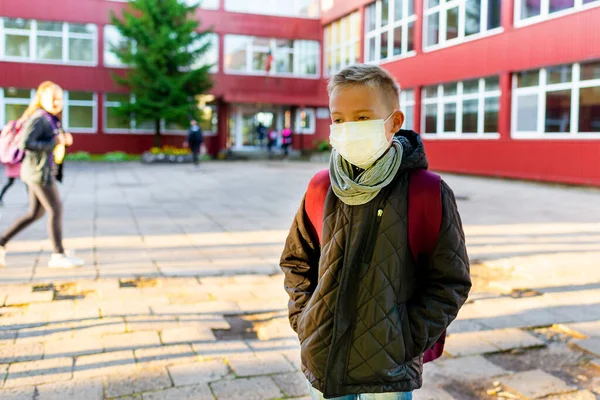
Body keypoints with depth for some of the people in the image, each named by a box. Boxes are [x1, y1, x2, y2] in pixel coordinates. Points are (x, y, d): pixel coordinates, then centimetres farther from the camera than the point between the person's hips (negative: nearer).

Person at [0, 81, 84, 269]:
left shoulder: (50, 119, 12)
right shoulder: (38, 119, -16)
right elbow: (25, 143, -24)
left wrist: (63, 139, 1)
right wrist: (54, 143, -20)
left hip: (44, 170, 10)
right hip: (39, 171, -10)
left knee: (35, 213, 16)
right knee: (56, 211, -2)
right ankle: (59, 255, 8)